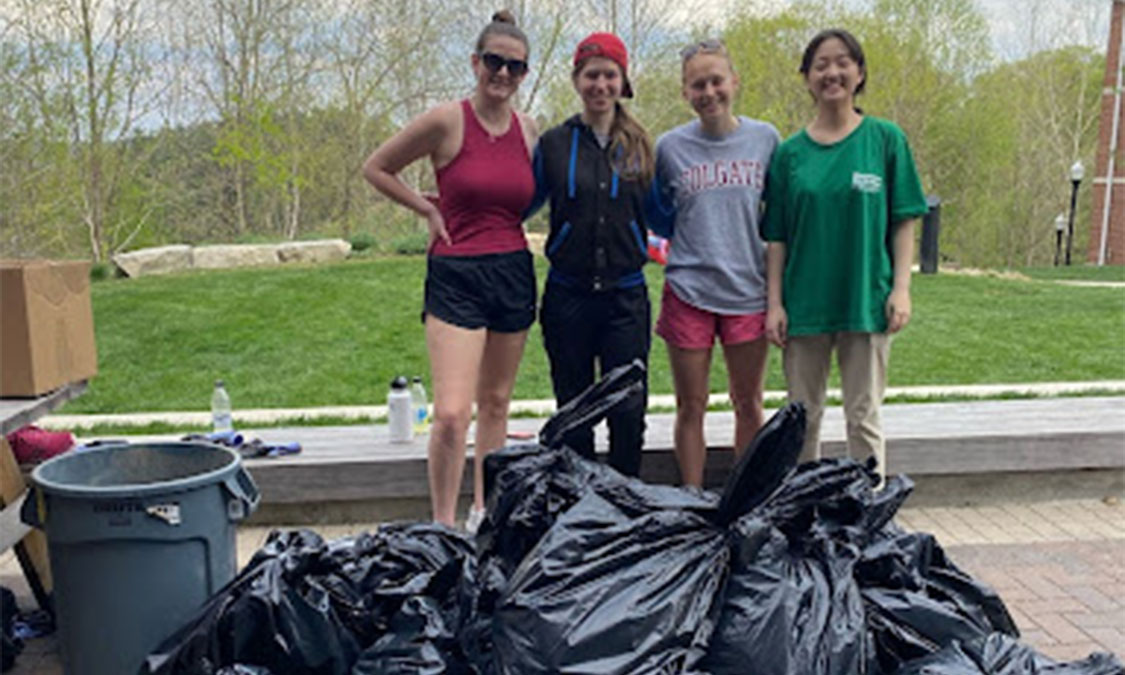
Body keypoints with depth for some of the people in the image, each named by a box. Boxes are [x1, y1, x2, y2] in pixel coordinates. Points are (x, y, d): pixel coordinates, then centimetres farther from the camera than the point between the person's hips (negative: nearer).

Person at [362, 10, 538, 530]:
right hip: (456, 277, -5)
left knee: (496, 402, 14)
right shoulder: (446, 122, -8)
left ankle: (483, 510, 30)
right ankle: (443, 524, 5)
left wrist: (499, 222, 10)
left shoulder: (528, 130, 6)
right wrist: (430, 210, -2)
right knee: (451, 413, -12)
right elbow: (375, 168, 2)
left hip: (514, 275, 5)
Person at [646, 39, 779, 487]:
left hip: (748, 290, 1)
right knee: (691, 407, 7)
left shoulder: (765, 138, 3)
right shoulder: (670, 147, 1)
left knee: (749, 405, 11)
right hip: (687, 291, -1)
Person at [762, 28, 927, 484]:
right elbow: (777, 236, 4)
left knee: (864, 418, 6)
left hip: (866, 301, -1)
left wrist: (901, 288, -6)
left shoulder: (886, 139, 1)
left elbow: (903, 222, 2)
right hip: (804, 304, 2)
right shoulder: (790, 152, 4)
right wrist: (775, 303, -1)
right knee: (803, 417, 10)